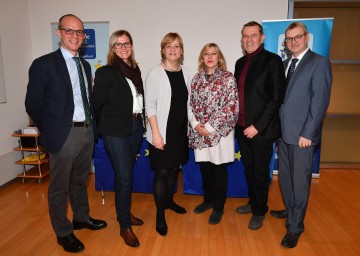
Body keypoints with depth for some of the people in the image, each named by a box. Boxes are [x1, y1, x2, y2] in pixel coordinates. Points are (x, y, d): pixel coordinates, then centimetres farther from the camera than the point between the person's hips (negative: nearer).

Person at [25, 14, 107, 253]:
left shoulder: (85, 65, 10)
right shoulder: (44, 64, -9)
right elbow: (33, 104, -7)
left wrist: (91, 124, 7)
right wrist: (51, 131, -4)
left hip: (87, 131, 6)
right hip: (64, 135, -6)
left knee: (80, 181, 22)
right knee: (59, 187, 9)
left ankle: (82, 218, 42)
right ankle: (64, 233, 28)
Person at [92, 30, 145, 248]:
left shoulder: (136, 70, 11)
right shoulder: (105, 72, -7)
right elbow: (98, 104, -5)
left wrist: (141, 121, 7)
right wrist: (105, 127, 4)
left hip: (136, 127, 6)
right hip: (116, 131, -5)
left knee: (128, 173, 16)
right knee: (124, 177, -3)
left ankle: (125, 213, 35)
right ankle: (125, 227, 12)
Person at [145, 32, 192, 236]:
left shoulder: (185, 73, 6)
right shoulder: (155, 73, -8)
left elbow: (188, 102, 11)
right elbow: (150, 105, -11)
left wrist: (191, 127, 8)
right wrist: (155, 133, -16)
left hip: (181, 130, 5)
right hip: (162, 132, -5)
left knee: (175, 168, 16)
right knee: (162, 172, 1)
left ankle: (169, 200, 38)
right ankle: (160, 215, 15)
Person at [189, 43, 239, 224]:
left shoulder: (228, 78, -6)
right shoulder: (197, 78, 8)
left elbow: (231, 107, -12)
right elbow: (191, 104, 9)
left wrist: (210, 127, -15)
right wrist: (196, 124, -7)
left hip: (219, 131, -4)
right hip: (200, 132, 4)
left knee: (219, 170, 7)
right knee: (205, 168, 14)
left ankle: (218, 207, 23)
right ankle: (208, 199, 35)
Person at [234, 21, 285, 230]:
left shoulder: (272, 61, -8)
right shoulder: (240, 62, 11)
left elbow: (277, 97, -14)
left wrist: (257, 126, -16)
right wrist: (237, 121, 6)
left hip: (262, 129, -6)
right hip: (242, 127, 6)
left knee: (260, 172, 8)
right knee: (249, 169, 18)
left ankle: (260, 211, 28)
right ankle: (253, 202, 38)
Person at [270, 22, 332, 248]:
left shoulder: (319, 63, -7)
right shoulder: (285, 64, 14)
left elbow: (320, 101, -13)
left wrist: (307, 133, -17)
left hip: (302, 134, -7)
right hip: (283, 131, 7)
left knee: (300, 182, 4)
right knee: (285, 177, 18)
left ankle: (295, 227, 18)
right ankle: (290, 211, 39)